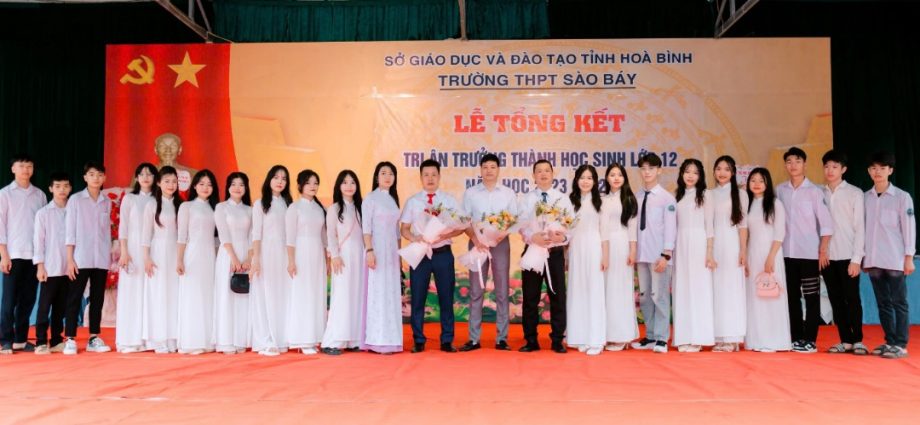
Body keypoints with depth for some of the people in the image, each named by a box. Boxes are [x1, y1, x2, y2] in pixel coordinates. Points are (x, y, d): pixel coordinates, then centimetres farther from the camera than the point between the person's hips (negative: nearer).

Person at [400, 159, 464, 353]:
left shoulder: (449, 201, 5)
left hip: (443, 253, 0)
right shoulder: (412, 201, 5)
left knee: (446, 298, 5)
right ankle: (418, 341, 15)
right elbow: (404, 229, 5)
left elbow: (460, 227, 1)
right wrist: (415, 238, -15)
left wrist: (444, 235, -17)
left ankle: (447, 340, 16)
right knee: (417, 299, 4)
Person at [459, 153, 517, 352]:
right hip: (477, 242, 0)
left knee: (502, 291, 3)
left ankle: (502, 338, 9)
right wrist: (475, 239, -13)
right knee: (476, 291, 1)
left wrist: (501, 235, -15)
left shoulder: (508, 193, 7)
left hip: (501, 243, 0)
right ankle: (474, 338, 6)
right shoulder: (470, 193, 6)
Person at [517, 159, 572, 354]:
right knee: (530, 298, 4)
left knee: (558, 297, 4)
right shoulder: (526, 199, 6)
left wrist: (563, 237, -23)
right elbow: (521, 224, -5)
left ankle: (557, 340, 15)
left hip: (556, 253, 0)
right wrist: (533, 237, -25)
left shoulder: (563, 199, 7)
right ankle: (531, 340, 15)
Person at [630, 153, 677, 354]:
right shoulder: (636, 198, 8)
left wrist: (666, 255, -13)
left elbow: (670, 227, -8)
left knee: (659, 296, -4)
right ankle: (650, 336, 18)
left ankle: (661, 339, 3)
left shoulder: (667, 198, -4)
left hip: (659, 255, -5)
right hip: (641, 254, 5)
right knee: (644, 297, 9)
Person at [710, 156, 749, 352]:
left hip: (732, 245, -2)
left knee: (732, 288, -2)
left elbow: (743, 224, 1)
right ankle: (719, 337, 5)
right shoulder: (709, 194, 10)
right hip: (713, 246, 2)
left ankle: (732, 338, 1)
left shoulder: (740, 194, 5)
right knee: (715, 289, 1)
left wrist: (743, 250, -7)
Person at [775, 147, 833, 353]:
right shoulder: (780, 190, 6)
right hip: (787, 252, 3)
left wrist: (823, 250, -9)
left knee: (811, 297, 2)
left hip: (809, 253, -3)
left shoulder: (814, 191, -2)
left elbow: (826, 222, -4)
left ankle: (810, 340, 6)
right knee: (792, 297, 8)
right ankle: (796, 338, 15)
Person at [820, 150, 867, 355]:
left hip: (848, 256, -3)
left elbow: (860, 228, -3)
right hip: (827, 255, 3)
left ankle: (858, 340, 10)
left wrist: (856, 259, -8)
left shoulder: (855, 193, 0)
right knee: (836, 300, 6)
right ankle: (845, 341, 13)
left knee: (852, 299, 0)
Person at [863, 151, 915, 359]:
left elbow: (909, 227, -3)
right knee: (883, 303, 9)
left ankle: (900, 344, 4)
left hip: (895, 259, -4)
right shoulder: (865, 197, 8)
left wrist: (909, 257, -7)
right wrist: (863, 256, 8)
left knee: (899, 302, 0)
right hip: (873, 260, 4)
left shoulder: (902, 197, -1)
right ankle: (889, 341, 17)